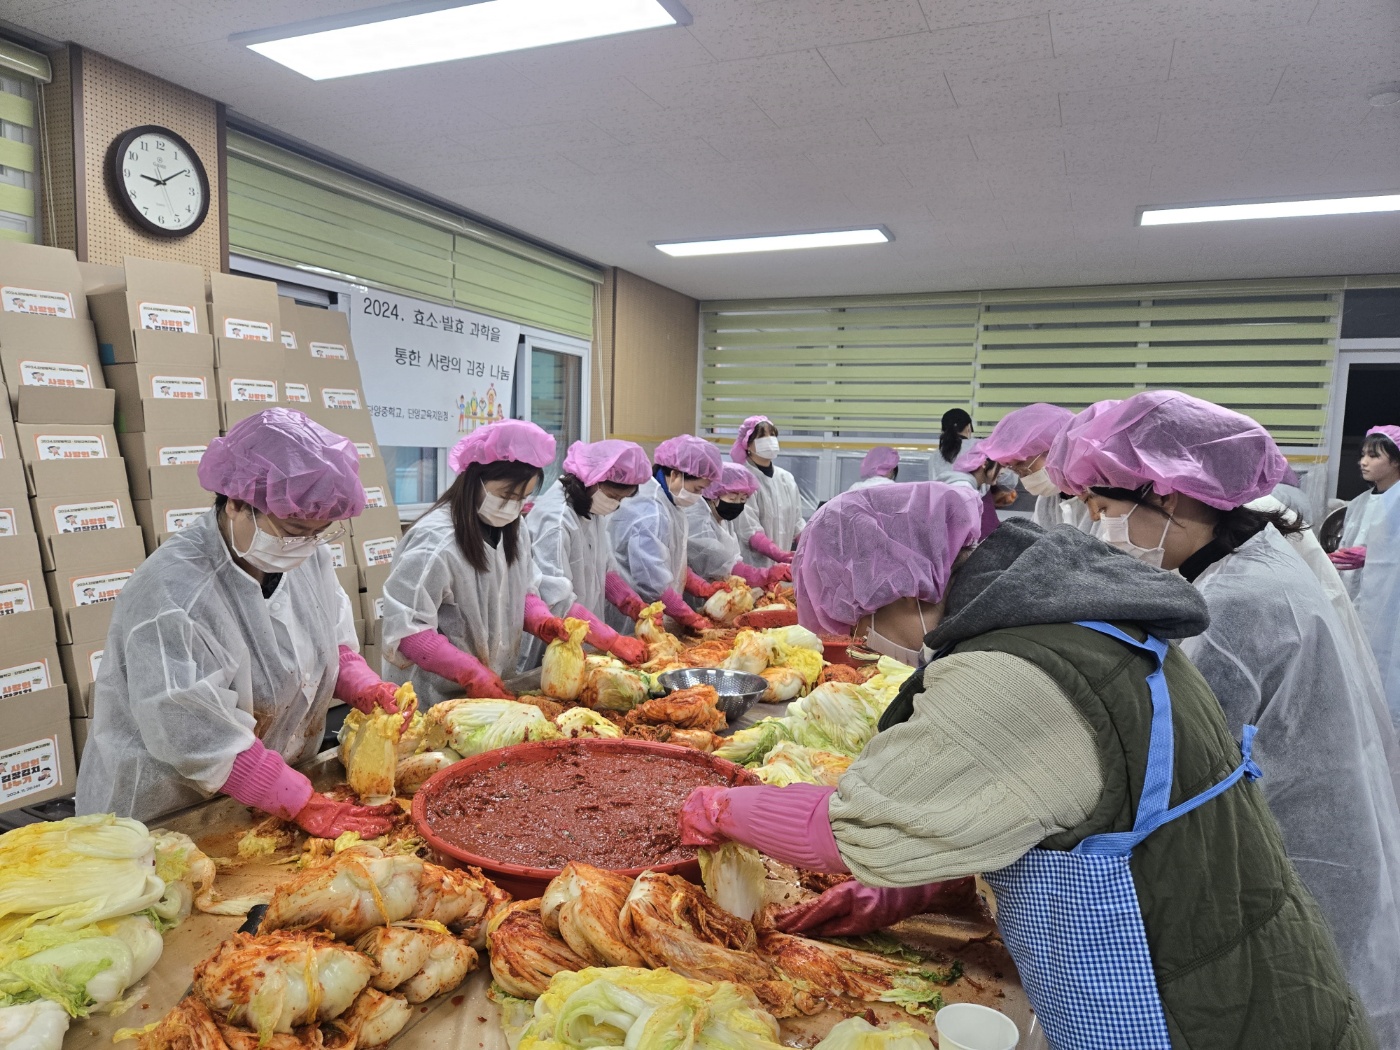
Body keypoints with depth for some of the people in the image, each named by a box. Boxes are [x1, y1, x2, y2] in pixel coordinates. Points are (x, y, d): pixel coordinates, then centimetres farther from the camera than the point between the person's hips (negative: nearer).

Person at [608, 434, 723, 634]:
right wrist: (693, 620, -19)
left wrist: (705, 589, 7)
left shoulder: (669, 504, 7)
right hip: (633, 622, -9)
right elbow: (653, 583, -25)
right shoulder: (650, 514, -23)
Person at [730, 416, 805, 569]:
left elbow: (797, 523, 13)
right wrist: (781, 556, -29)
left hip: (784, 566, 5)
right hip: (751, 567, -5)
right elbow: (749, 531, -18)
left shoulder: (787, 478, 10)